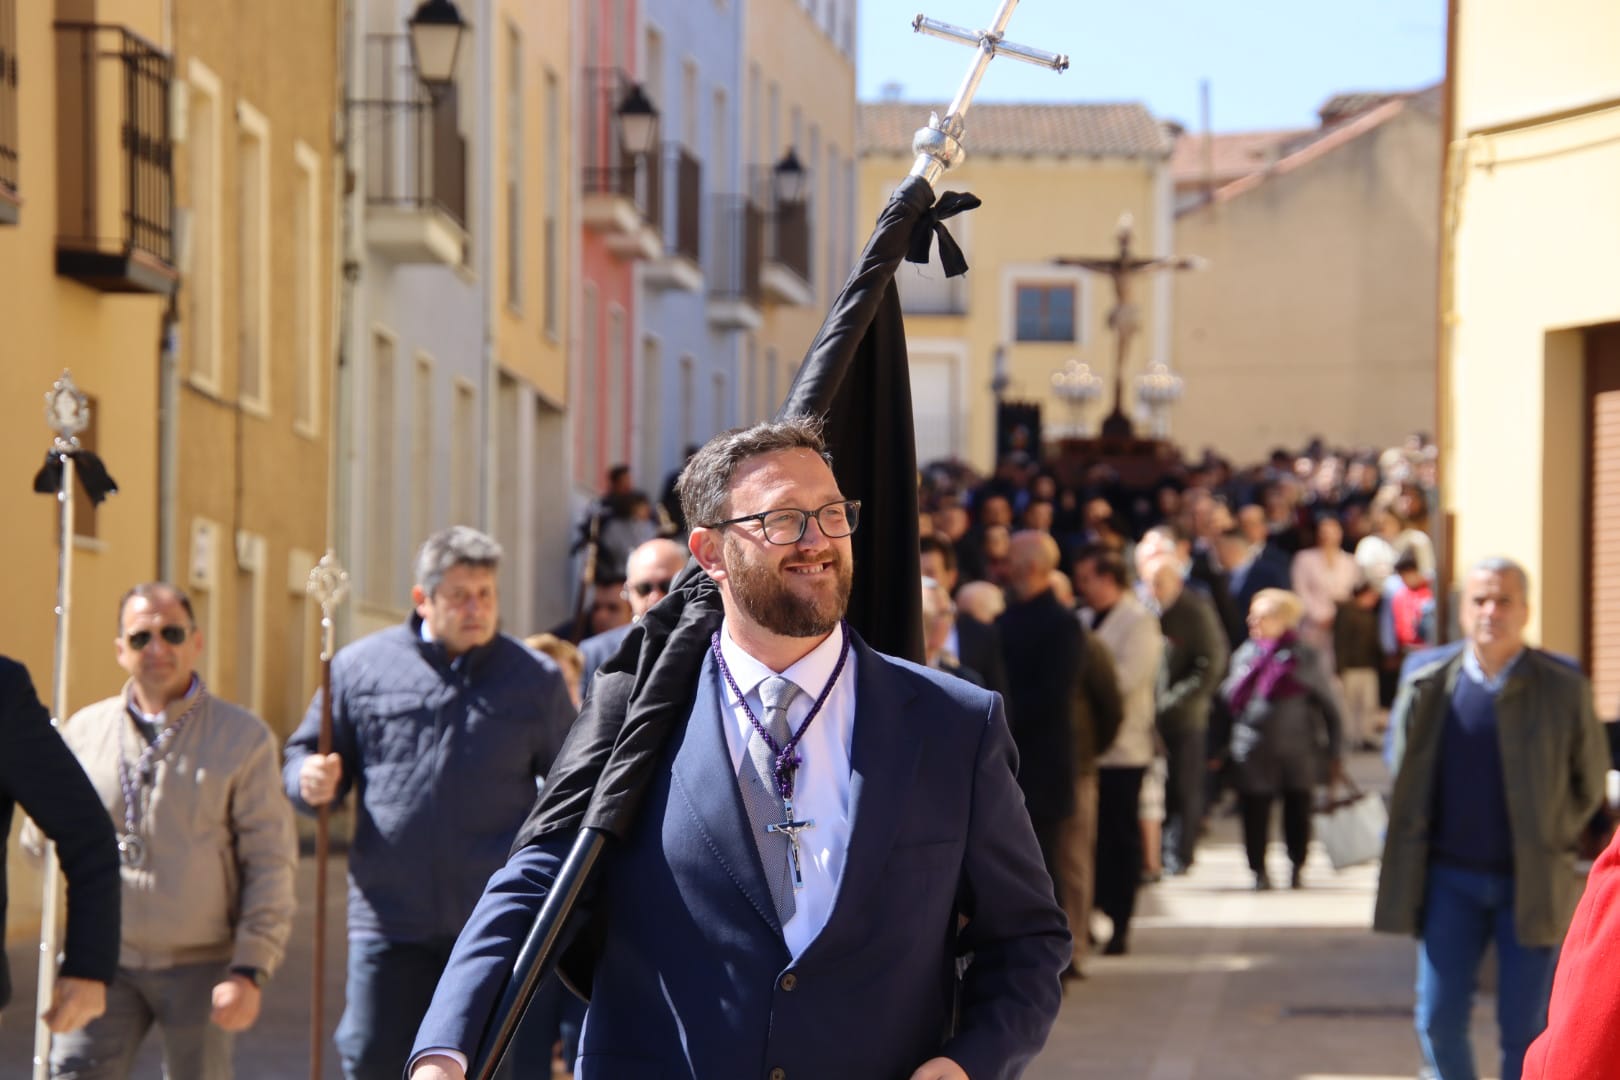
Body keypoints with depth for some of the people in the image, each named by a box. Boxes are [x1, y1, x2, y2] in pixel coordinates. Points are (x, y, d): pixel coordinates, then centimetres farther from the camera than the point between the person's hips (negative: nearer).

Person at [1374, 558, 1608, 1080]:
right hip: (1450, 878, 2)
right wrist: (1410, 858, 4)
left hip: (1532, 882, -2)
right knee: (1438, 1019, 2)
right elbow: (1406, 780, 10)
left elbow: (1590, 781, 6)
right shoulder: (1427, 688, -1)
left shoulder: (1565, 689, -5)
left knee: (1525, 1028, 2)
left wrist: (1553, 840, 2)